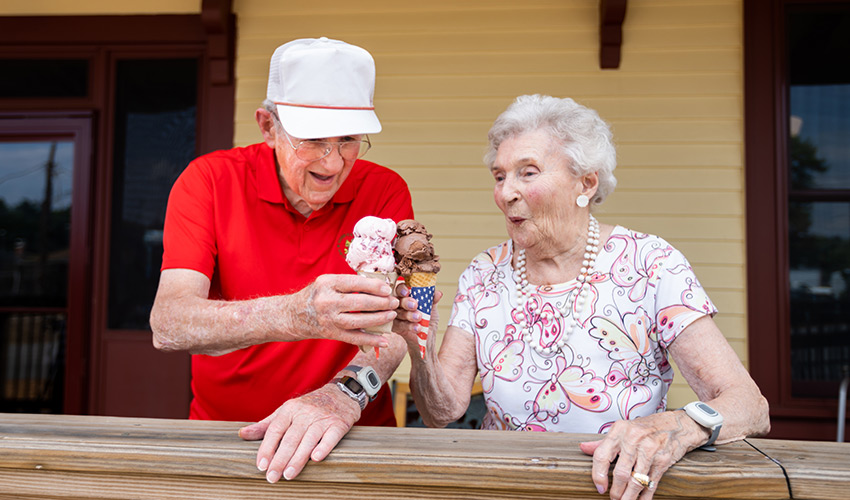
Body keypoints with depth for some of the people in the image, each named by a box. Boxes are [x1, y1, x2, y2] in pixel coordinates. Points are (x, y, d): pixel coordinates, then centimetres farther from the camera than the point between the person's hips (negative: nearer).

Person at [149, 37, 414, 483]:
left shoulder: (385, 191, -4)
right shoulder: (209, 180, -6)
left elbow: (391, 321, -14)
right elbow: (167, 326, -18)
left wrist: (340, 397, -34)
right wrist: (295, 316, -34)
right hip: (222, 427, 1)